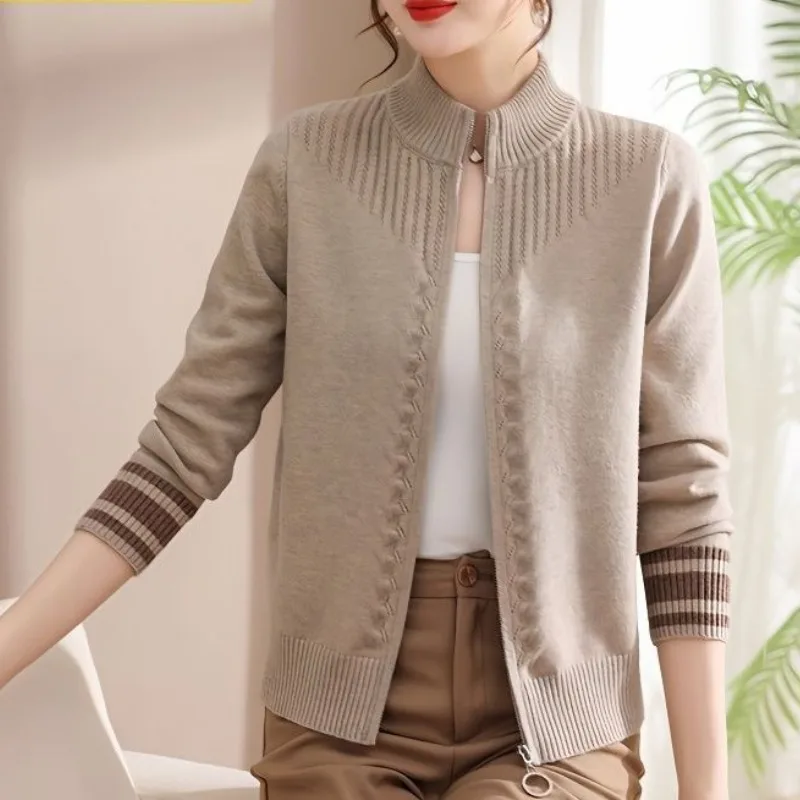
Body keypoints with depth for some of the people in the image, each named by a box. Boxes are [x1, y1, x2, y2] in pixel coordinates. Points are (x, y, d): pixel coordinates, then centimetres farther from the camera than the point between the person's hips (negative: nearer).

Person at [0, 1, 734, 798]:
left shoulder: (650, 179, -5)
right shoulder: (304, 164, -3)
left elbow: (682, 500, -3)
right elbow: (185, 445, -1)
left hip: (558, 716, -1)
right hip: (341, 706, 1)